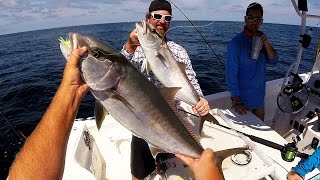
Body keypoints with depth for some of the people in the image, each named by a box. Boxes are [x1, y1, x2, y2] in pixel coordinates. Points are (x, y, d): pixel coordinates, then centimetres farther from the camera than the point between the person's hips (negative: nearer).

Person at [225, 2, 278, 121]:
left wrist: (266, 44, -20)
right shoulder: (236, 42, -18)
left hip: (260, 98, 6)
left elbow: (273, 61, -2)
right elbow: (231, 73, -21)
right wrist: (237, 101, -22)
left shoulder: (261, 39, 2)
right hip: (242, 100, -6)